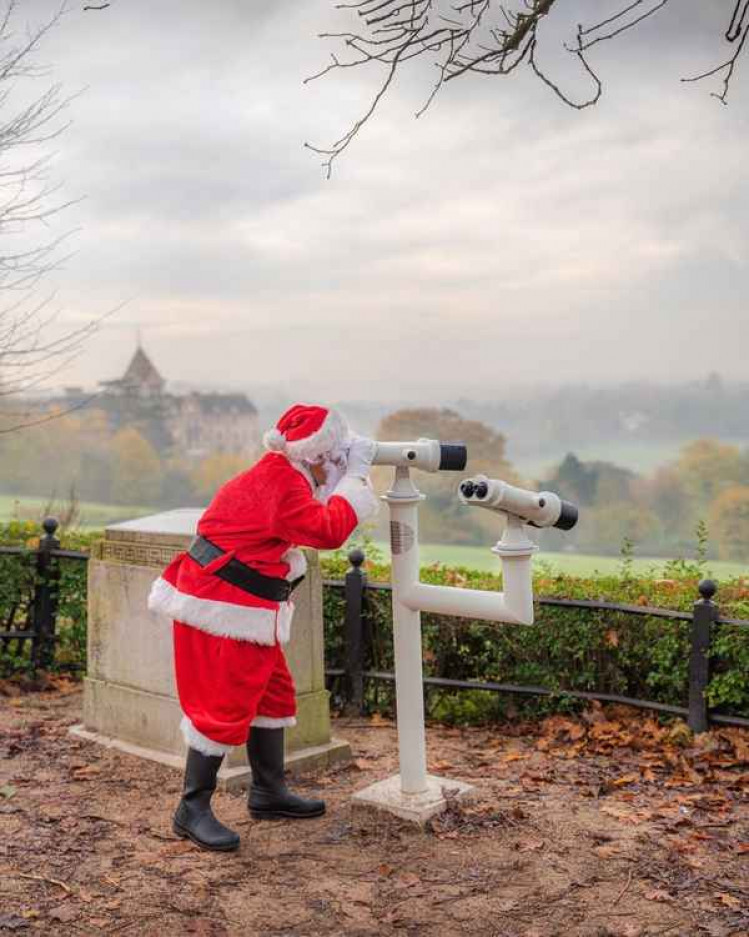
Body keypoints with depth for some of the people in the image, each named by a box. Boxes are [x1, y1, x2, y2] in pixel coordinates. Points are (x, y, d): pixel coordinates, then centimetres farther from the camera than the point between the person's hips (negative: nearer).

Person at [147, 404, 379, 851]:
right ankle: (193, 809, 6)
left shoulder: (279, 475, 12)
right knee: (225, 705, -6)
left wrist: (356, 474, 5)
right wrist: (356, 475, -17)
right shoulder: (281, 483, -20)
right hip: (222, 608, -11)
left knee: (274, 693, 17)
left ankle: (269, 792, 29)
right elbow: (329, 531, -25)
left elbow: (316, 522, 16)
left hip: (246, 609, 11)